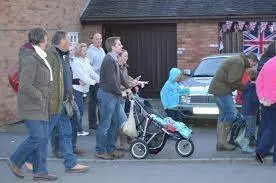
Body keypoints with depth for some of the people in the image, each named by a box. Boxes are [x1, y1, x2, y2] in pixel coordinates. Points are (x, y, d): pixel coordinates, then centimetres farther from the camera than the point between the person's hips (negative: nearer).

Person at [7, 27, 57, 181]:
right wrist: (39, 96, -15)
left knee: (44, 137, 9)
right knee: (37, 137, -8)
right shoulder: (30, 59, -18)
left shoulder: (40, 57, 13)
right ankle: (15, 161, 12)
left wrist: (45, 97, 13)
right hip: (31, 106, -10)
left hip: (42, 106, 10)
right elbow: (25, 85, -24)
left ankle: (40, 171, 15)